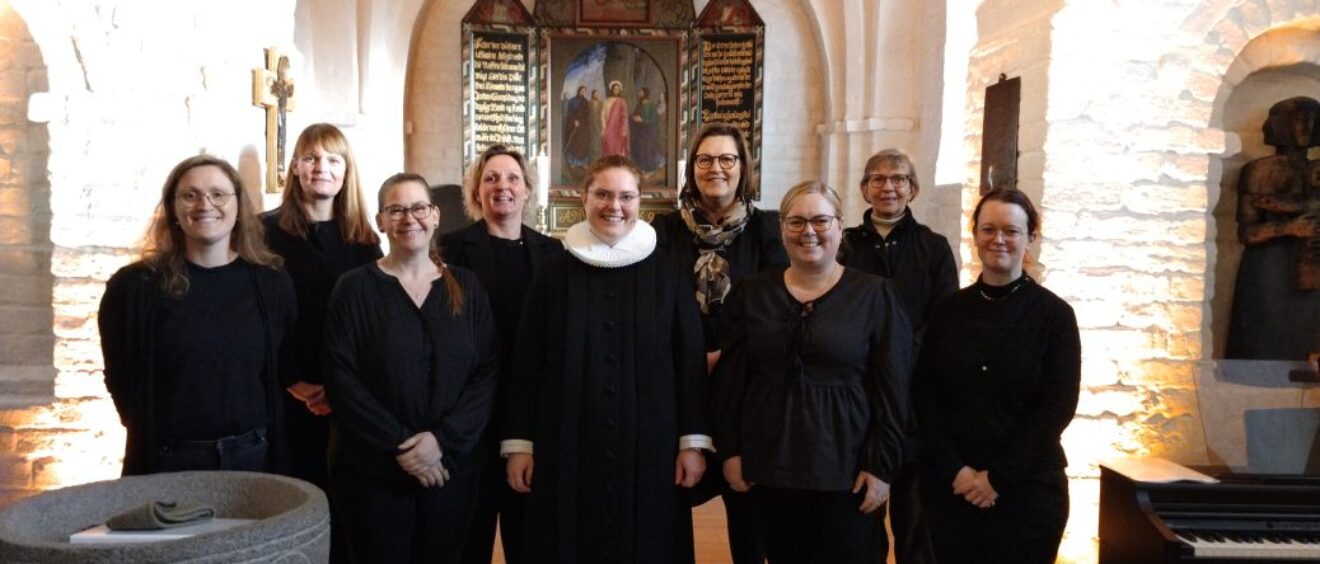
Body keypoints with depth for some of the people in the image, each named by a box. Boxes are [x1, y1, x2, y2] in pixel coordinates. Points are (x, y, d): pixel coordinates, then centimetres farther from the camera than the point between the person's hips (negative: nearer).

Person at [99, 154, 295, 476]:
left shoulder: (272, 286, 1)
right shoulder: (134, 287, -5)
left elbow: (283, 377, 8)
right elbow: (120, 379, 3)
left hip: (253, 458, 2)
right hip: (165, 463, -1)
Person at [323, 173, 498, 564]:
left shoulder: (467, 288, 5)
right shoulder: (354, 288, -2)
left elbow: (487, 375, -1)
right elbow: (341, 381, -8)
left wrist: (443, 439, -13)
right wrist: (400, 445, -14)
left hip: (453, 467, 2)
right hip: (373, 471, -2)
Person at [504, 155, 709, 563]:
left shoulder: (667, 275, 1)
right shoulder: (554, 273, 1)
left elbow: (690, 362, 1)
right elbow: (527, 364, 2)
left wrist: (694, 441, -5)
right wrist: (519, 443, -1)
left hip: (648, 446, 0)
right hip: (568, 447, 0)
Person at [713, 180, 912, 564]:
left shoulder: (875, 295, -3)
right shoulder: (751, 293, 4)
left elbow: (893, 391, -4)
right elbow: (729, 380, 6)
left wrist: (882, 466, -8)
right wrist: (730, 450, 1)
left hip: (846, 469, -2)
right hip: (769, 465, 3)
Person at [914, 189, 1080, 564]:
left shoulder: (1054, 314, -3)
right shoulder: (948, 311, 3)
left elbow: (1058, 407, -7)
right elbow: (925, 397, 1)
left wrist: (999, 477, -11)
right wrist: (955, 469, -10)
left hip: (1028, 487, -2)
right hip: (950, 484, 2)